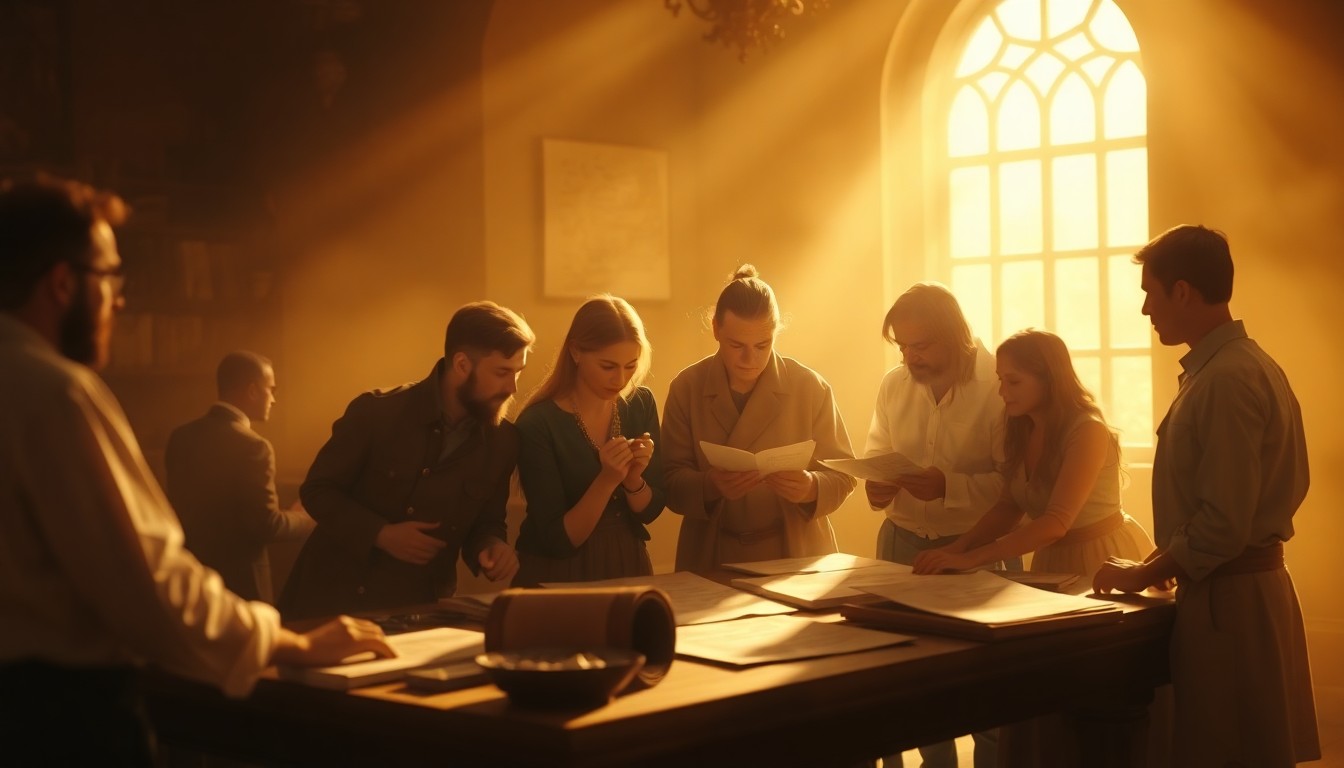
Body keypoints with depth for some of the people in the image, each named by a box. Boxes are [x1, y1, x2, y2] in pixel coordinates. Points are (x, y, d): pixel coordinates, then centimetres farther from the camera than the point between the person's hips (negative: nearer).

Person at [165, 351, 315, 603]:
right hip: (238, 583, -7)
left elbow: (177, 506, 13)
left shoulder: (181, 437, 4)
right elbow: (266, 525, -18)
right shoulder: (252, 447, -19)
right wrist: (308, 517, -1)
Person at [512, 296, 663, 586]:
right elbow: (558, 539, -12)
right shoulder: (537, 424, -15)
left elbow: (650, 510, 5)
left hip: (628, 565, 4)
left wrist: (633, 479, -15)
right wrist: (607, 480, -23)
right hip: (558, 577, -4)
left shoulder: (641, 404, -2)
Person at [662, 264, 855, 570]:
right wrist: (711, 485, -21)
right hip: (712, 560, 1)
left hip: (797, 557, 0)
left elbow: (842, 476, 4)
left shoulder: (811, 388, 0)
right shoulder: (686, 389, 1)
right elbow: (672, 482, 0)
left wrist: (811, 488, -17)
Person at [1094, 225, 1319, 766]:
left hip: (1227, 597, -10)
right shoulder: (1240, 364, 12)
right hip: (1239, 585, 10)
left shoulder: (1227, 379, -19)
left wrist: (1142, 575, -10)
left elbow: (1223, 524, -23)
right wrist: (1163, 562, 15)